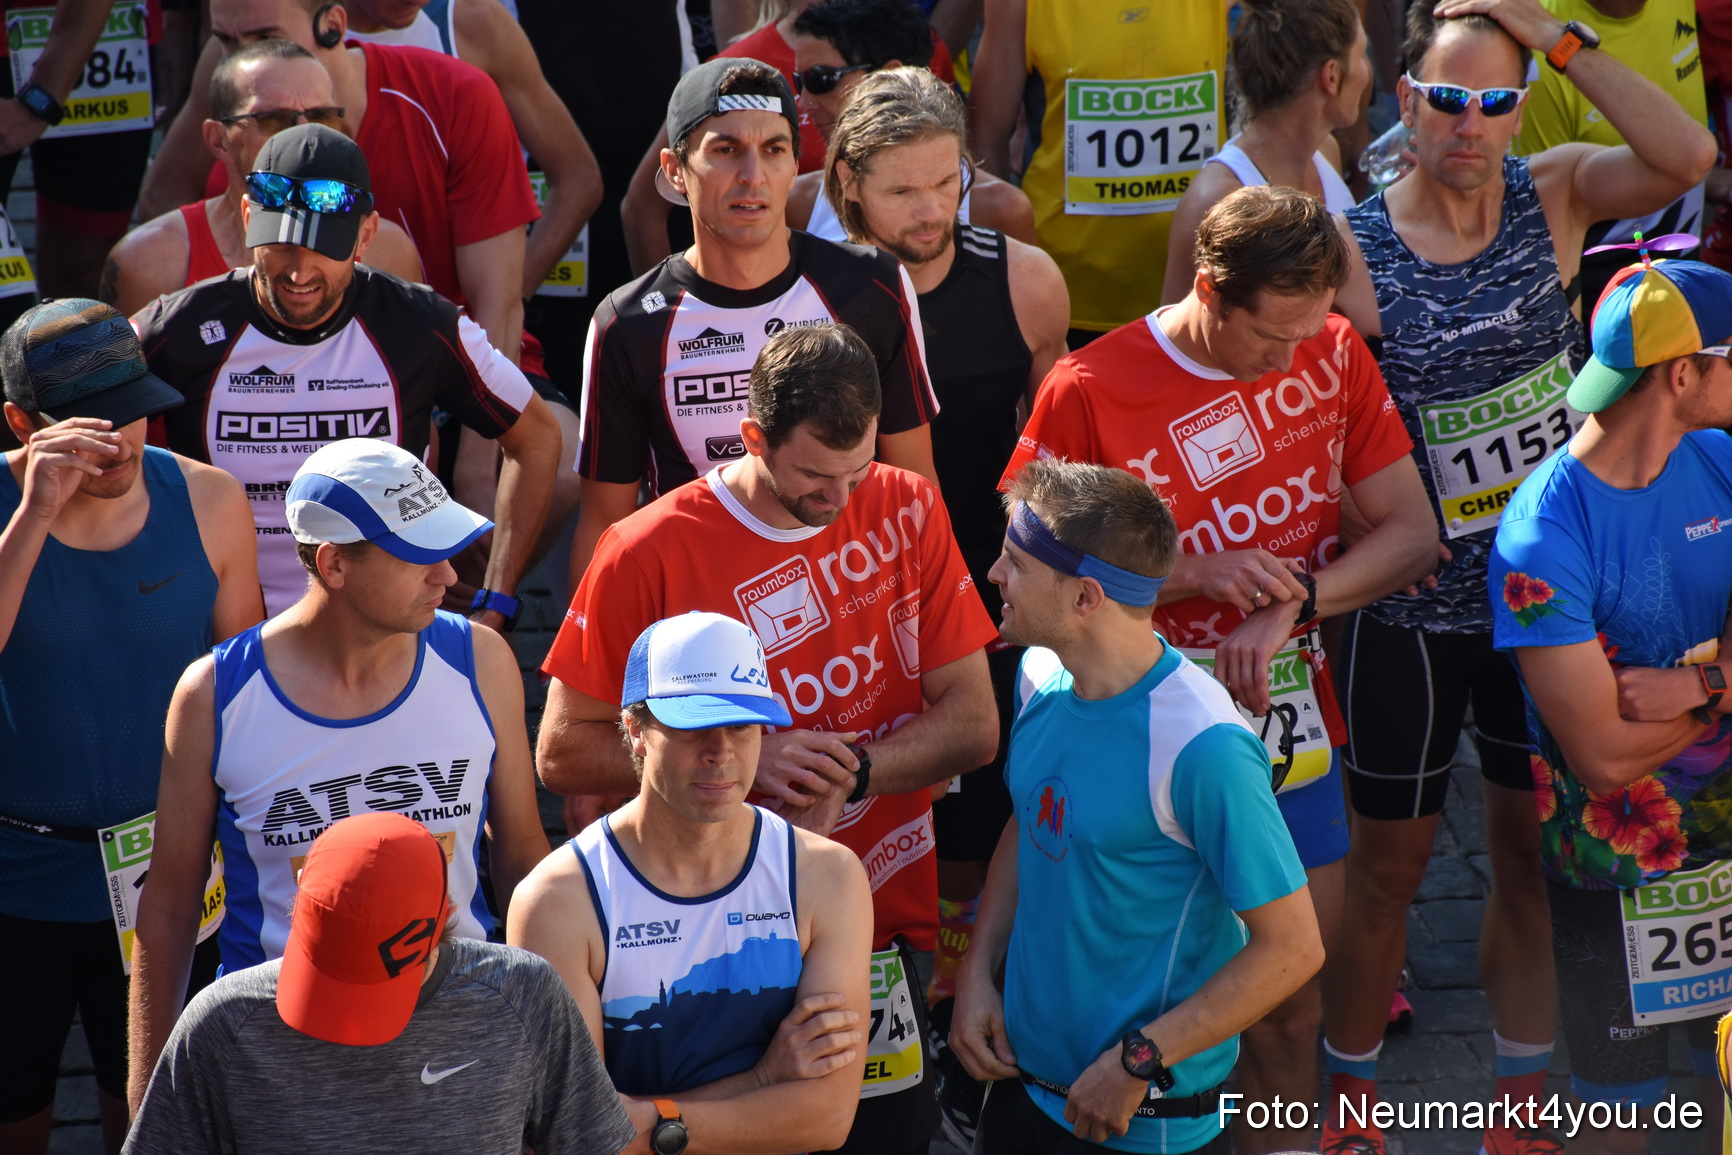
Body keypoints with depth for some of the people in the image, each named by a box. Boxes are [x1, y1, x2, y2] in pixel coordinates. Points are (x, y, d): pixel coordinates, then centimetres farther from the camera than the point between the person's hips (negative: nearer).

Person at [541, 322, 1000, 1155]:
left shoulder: (907, 511, -1)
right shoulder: (649, 554, -11)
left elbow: (973, 725, 0)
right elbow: (564, 755, -7)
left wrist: (852, 771, -18)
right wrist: (744, 759, -17)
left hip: (886, 928, 3)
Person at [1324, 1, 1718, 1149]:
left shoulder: (1555, 194, -5)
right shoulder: (1351, 249, -13)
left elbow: (1689, 157, -24)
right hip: (1412, 608, -3)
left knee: (1536, 853, 14)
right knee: (1390, 859, 10)